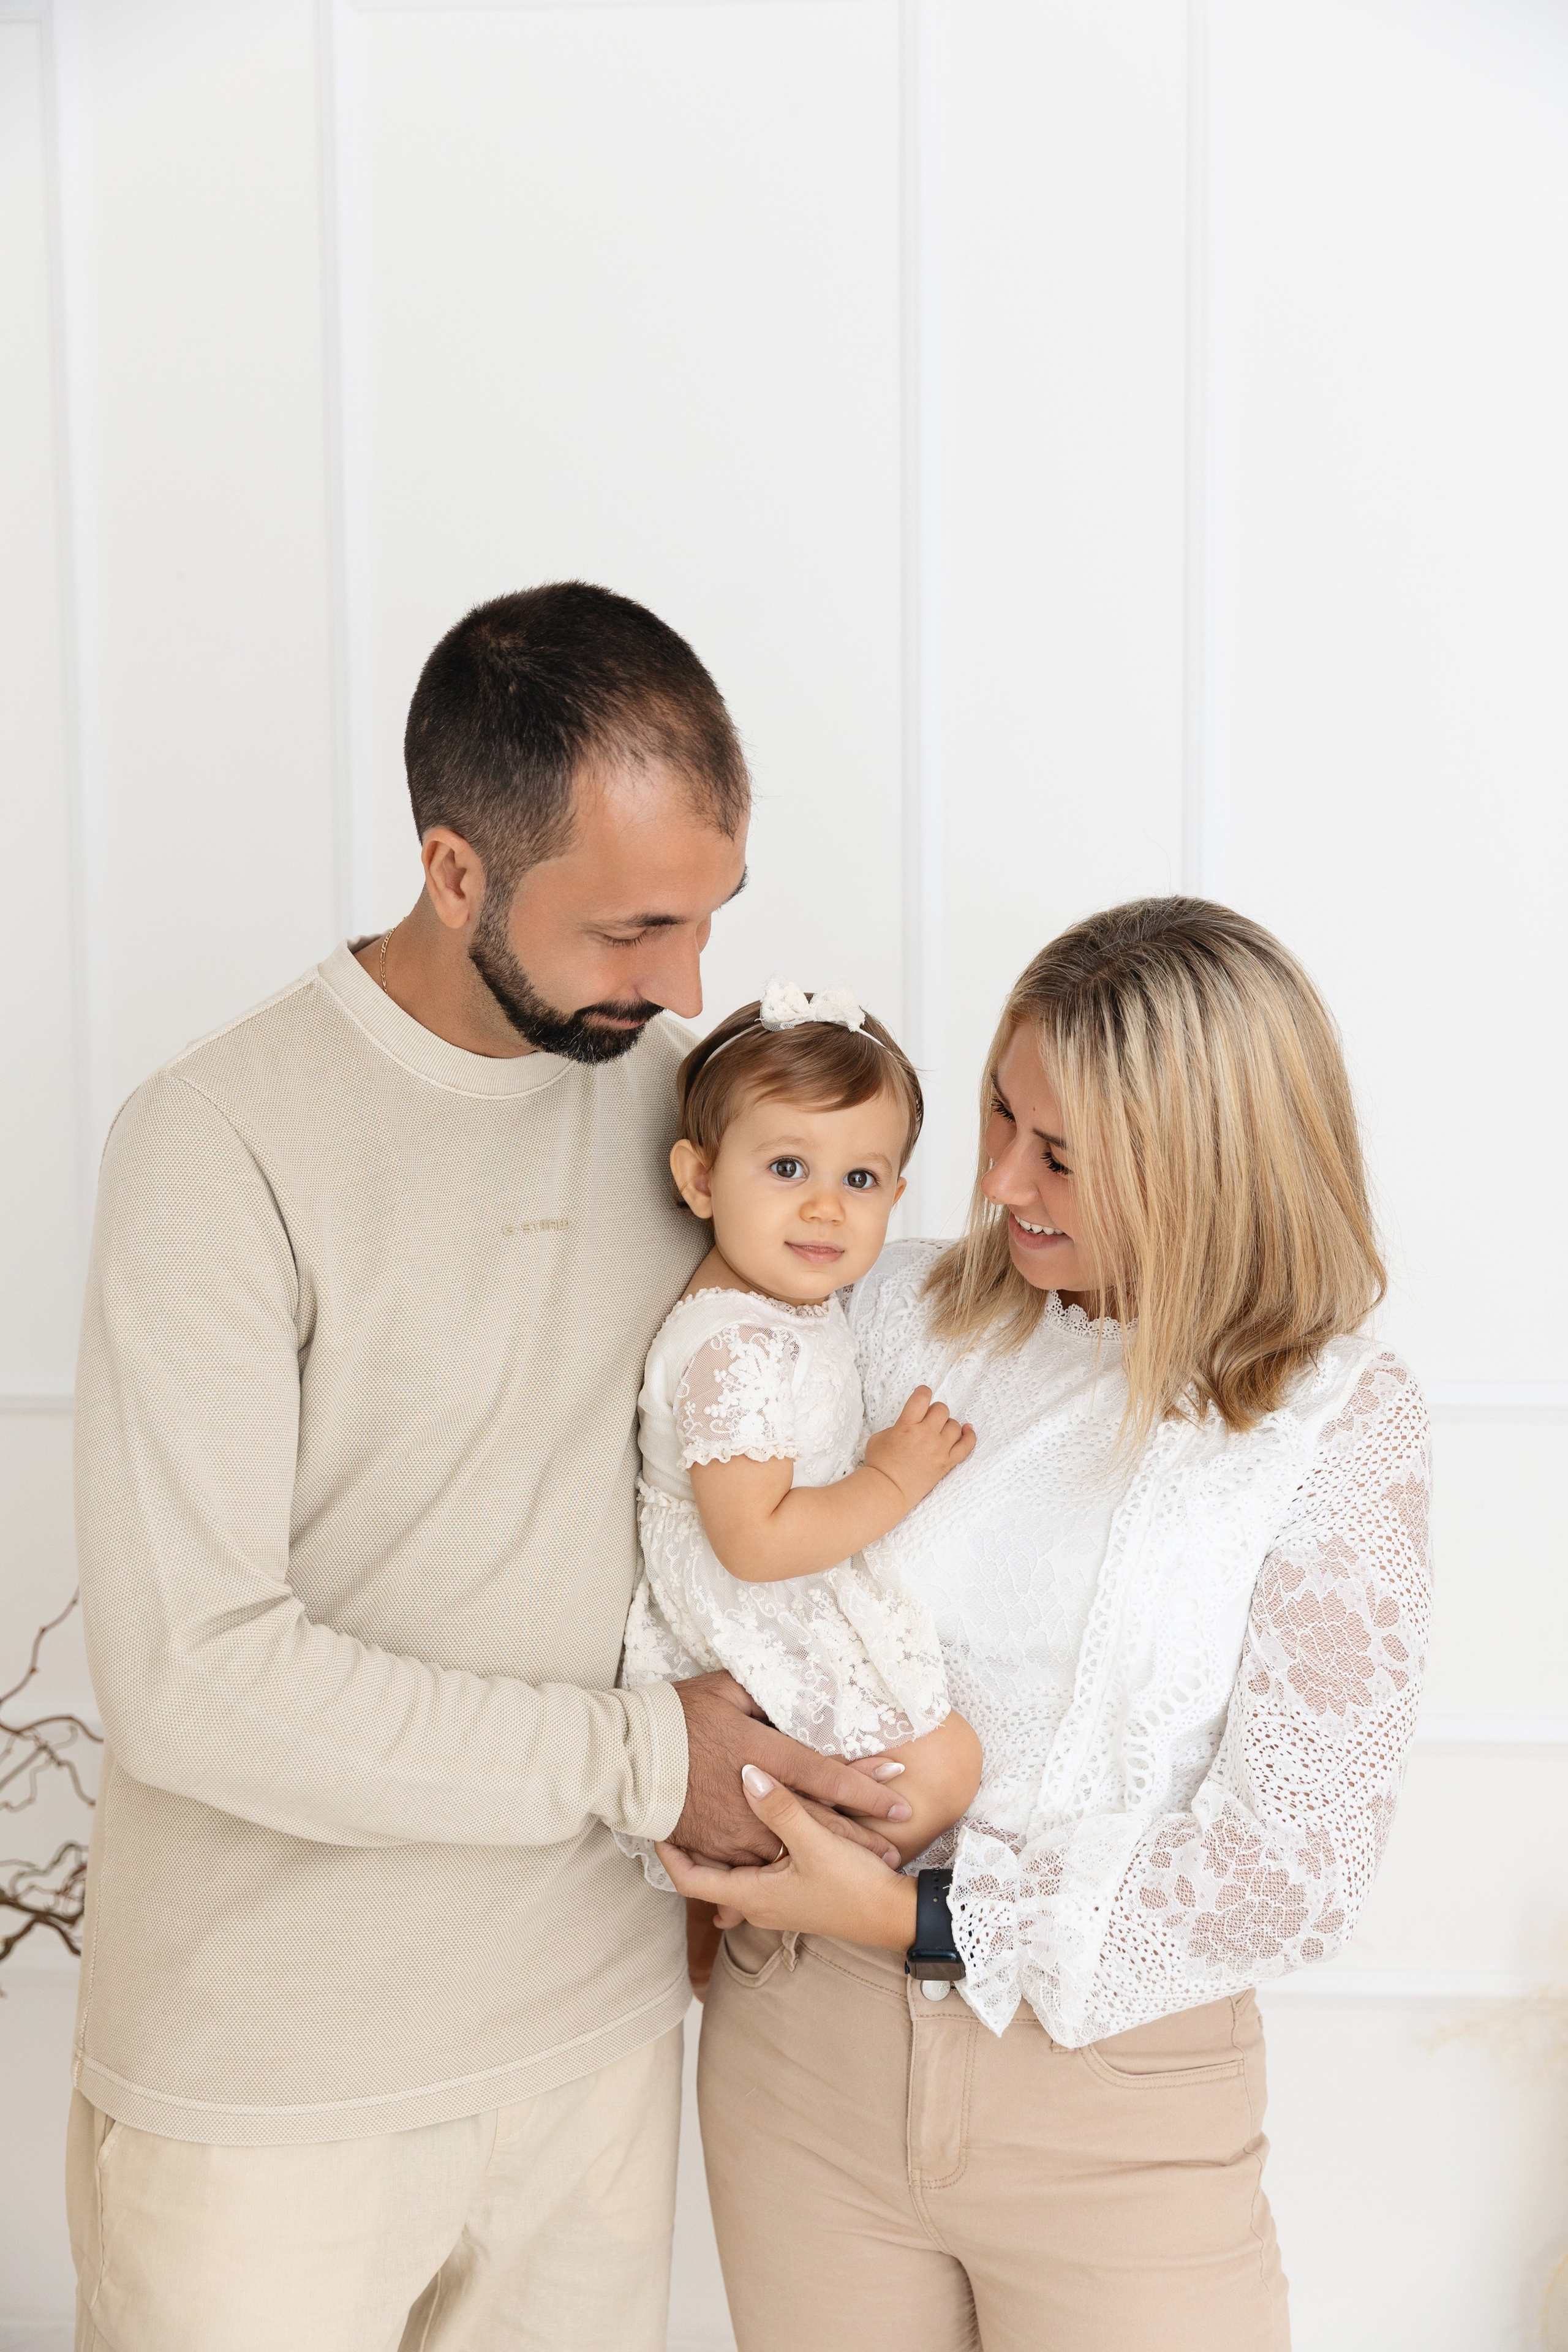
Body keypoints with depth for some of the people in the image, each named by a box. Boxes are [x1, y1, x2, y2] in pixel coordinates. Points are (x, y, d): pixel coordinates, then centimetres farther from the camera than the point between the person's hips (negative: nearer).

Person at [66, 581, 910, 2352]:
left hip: (599, 2016, 5)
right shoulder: (221, 1143, -18)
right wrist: (640, 1761, -17)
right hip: (278, 2083, -5)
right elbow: (186, 1672, -22)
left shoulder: (665, 1077, 0)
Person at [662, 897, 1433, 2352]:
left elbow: (1298, 1867, -13)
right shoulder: (903, 1314, -2)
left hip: (1119, 2089, -2)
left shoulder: (1339, 1424, -11)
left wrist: (915, 1917, -16)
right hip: (806, 2055, 3)